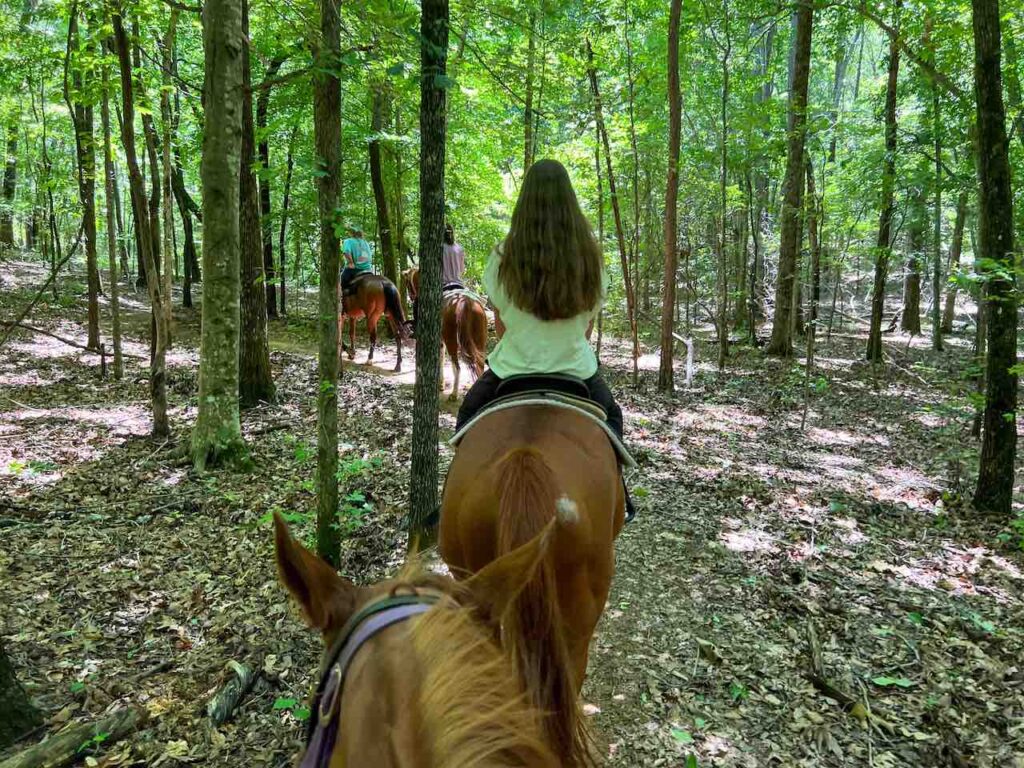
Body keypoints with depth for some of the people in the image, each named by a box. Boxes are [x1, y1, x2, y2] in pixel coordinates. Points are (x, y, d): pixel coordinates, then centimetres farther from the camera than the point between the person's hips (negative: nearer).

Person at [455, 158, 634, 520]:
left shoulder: (504, 257, -12)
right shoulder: (591, 256, -7)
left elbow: (500, 325, -1)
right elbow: (588, 324, 2)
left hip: (513, 367, -1)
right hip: (576, 366, 1)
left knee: (468, 413, 28)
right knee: (611, 416, 32)